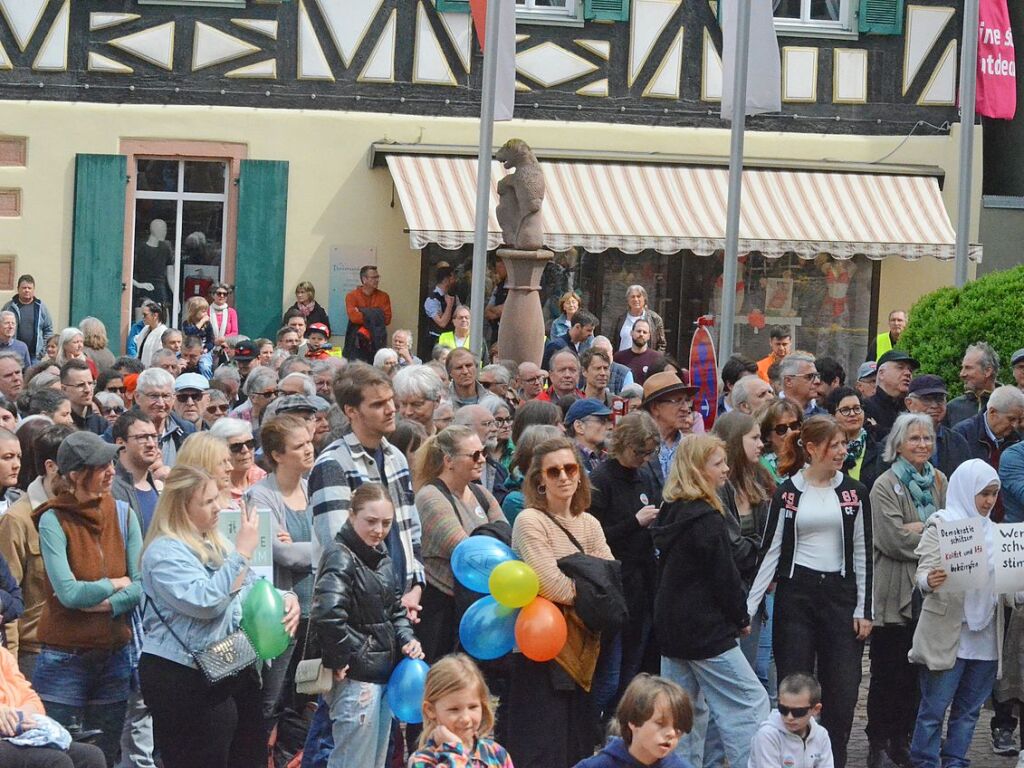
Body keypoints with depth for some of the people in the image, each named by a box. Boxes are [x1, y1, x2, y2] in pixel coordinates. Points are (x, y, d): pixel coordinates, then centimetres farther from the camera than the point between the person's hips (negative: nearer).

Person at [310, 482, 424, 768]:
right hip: (356, 678, -9)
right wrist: (342, 659, -21)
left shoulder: (381, 558, 11)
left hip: (383, 674, 9)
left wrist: (406, 638, 6)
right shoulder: (340, 558, -16)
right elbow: (326, 615, -31)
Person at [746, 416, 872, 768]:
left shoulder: (854, 492, 5)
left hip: (839, 593, 1)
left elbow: (862, 554, 7)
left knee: (842, 692, -1)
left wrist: (864, 609, 1)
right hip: (796, 594, -1)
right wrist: (748, 607, -5)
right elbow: (771, 551, 0)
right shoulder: (787, 492, 0)